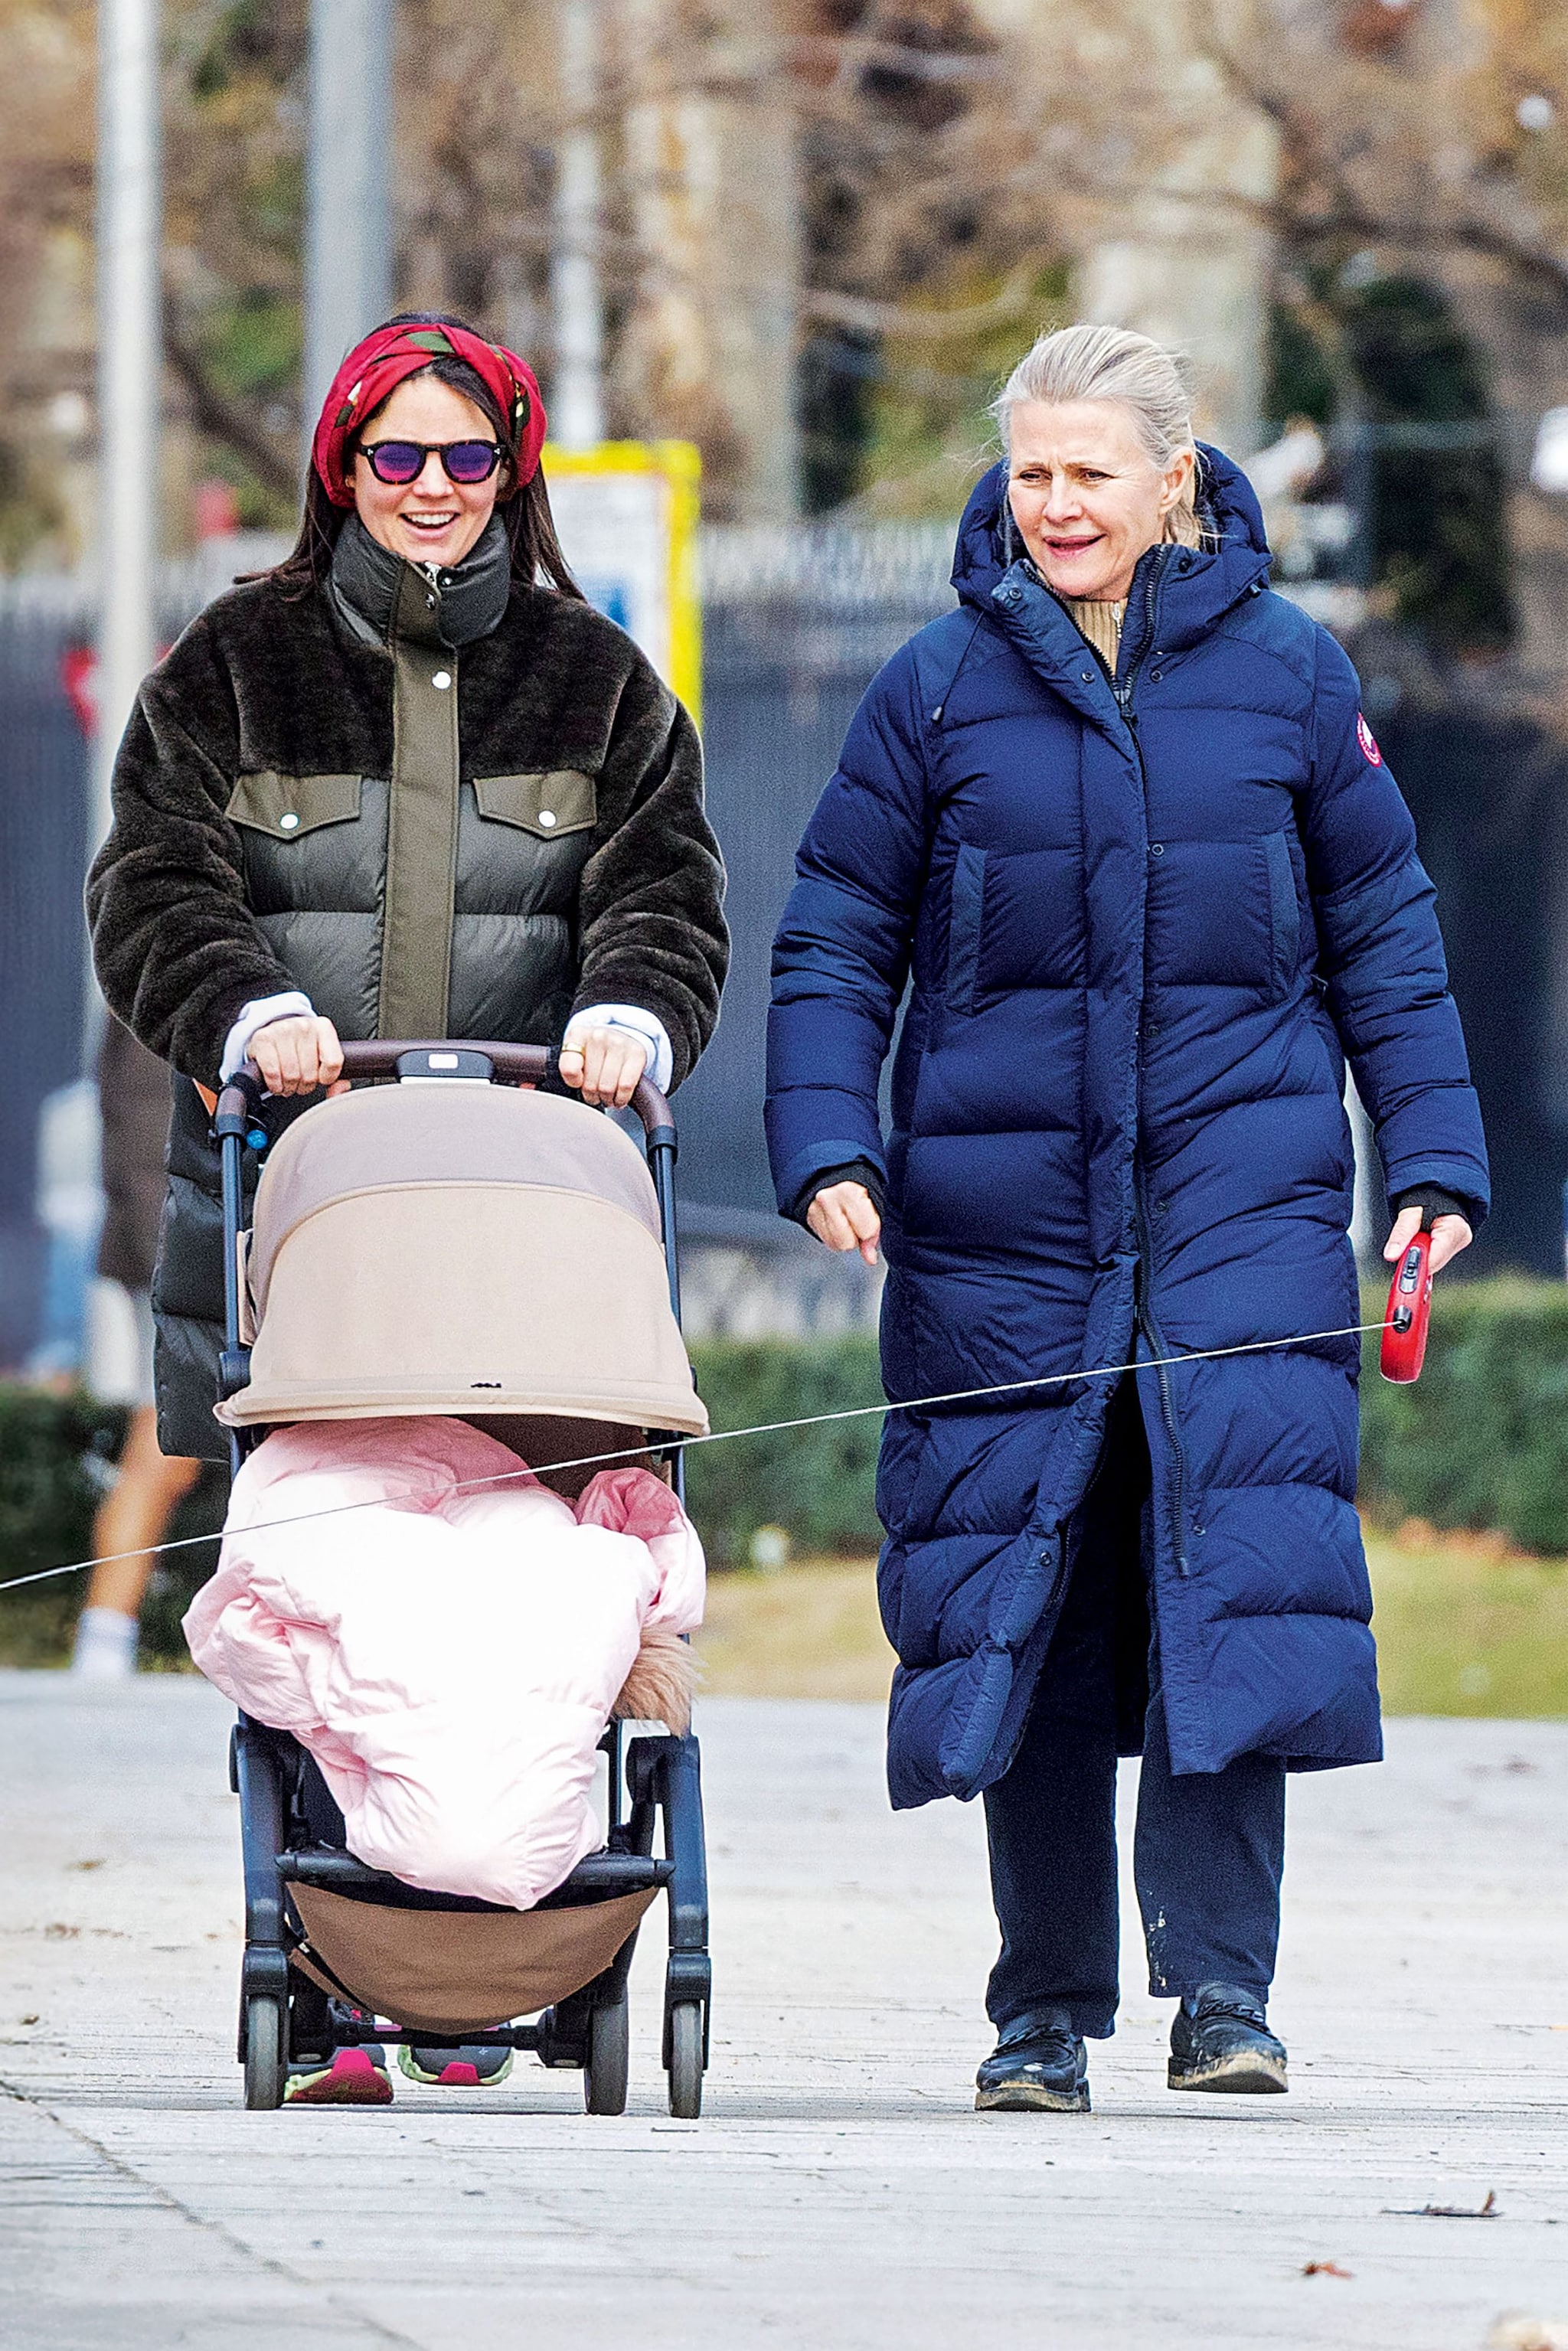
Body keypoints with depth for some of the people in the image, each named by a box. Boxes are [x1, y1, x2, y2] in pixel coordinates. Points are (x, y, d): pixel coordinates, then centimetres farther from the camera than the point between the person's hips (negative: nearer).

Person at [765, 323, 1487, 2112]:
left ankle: (1218, 1983, -11)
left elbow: (1383, 939, 11)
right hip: (1002, 1223, 1)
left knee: (1239, 1569, -15)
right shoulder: (940, 689, 4)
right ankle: (1046, 2010, 11)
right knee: (1023, 1612, 2)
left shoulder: (1285, 675, 5)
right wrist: (827, 1148, -6)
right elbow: (836, 943, 7)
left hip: (1238, 1207, -1)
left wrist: (1433, 1161, 5)